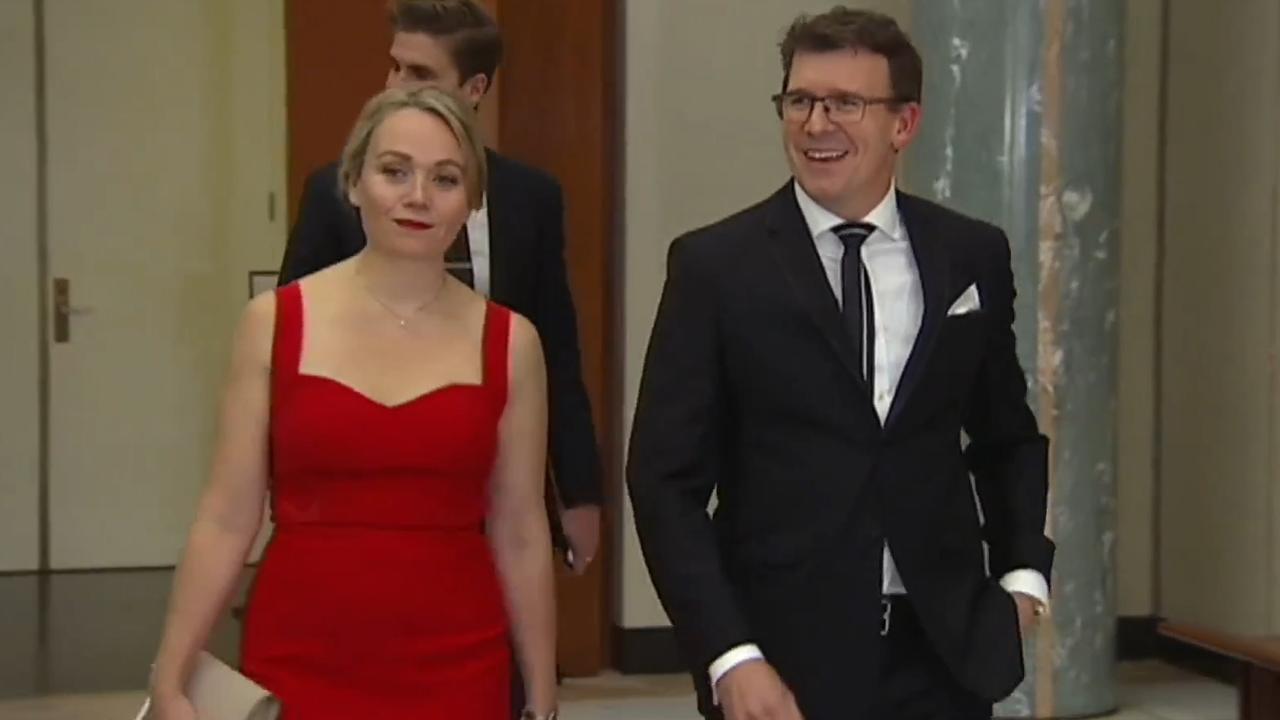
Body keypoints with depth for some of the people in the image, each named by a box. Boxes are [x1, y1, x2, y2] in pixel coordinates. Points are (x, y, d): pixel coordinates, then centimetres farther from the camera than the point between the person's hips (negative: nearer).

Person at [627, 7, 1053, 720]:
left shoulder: (973, 255, 3)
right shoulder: (715, 264, -5)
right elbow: (668, 478, -7)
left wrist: (1024, 570, 2)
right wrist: (730, 656, -15)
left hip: (942, 652, 3)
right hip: (782, 657, -2)